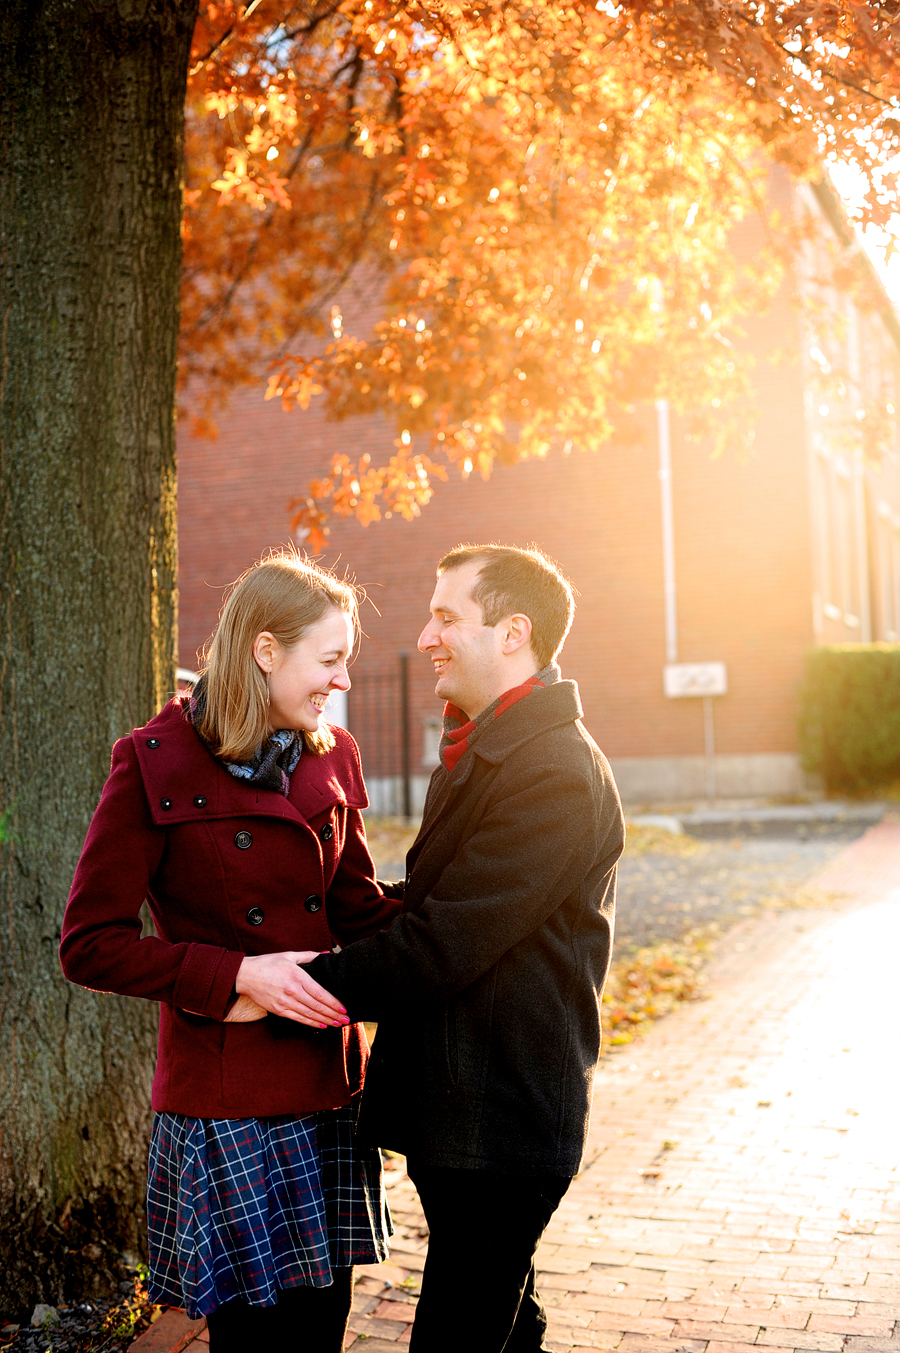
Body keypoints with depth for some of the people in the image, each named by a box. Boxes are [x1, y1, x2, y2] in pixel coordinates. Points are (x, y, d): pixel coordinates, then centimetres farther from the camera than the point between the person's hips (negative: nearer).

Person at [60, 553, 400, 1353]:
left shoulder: (332, 757, 7)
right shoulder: (158, 764, -10)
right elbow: (91, 945, -10)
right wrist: (237, 973, -19)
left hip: (327, 1090, 6)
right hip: (227, 1100, -5)